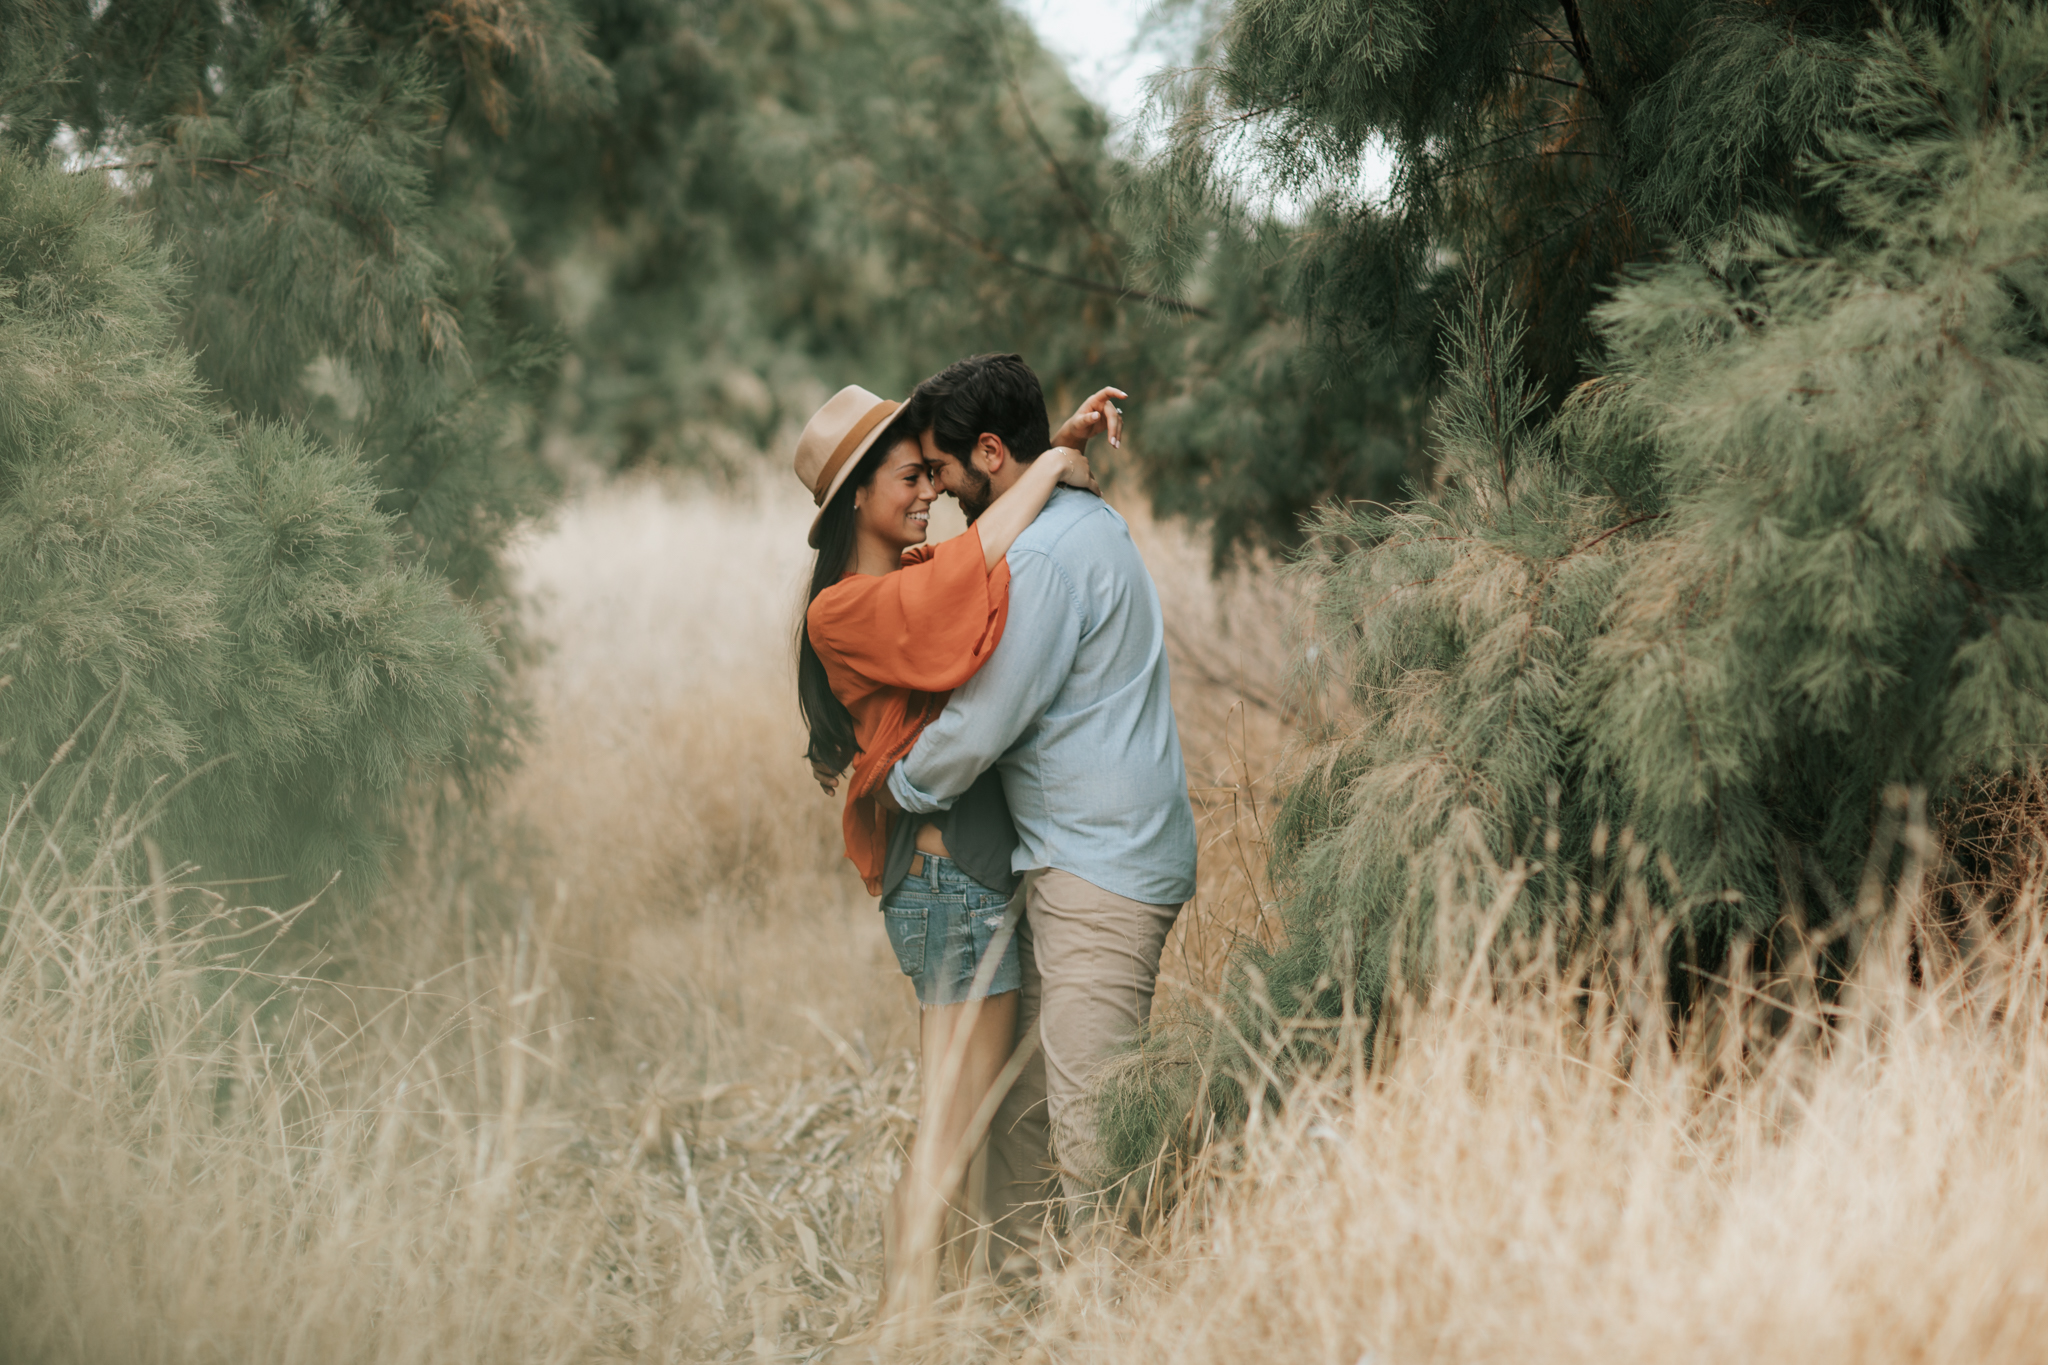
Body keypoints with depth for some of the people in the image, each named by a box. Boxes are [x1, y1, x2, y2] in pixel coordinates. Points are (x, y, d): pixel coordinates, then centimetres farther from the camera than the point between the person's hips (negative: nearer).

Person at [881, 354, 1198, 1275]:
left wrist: (900, 786, 2)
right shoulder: (1088, 524, 16)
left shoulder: (1045, 556, -17)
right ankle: (1009, 1279, 19)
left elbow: (983, 724, -15)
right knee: (1019, 1095, 13)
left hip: (1098, 874, -11)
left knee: (1088, 1118, -8)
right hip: (1072, 862, 11)